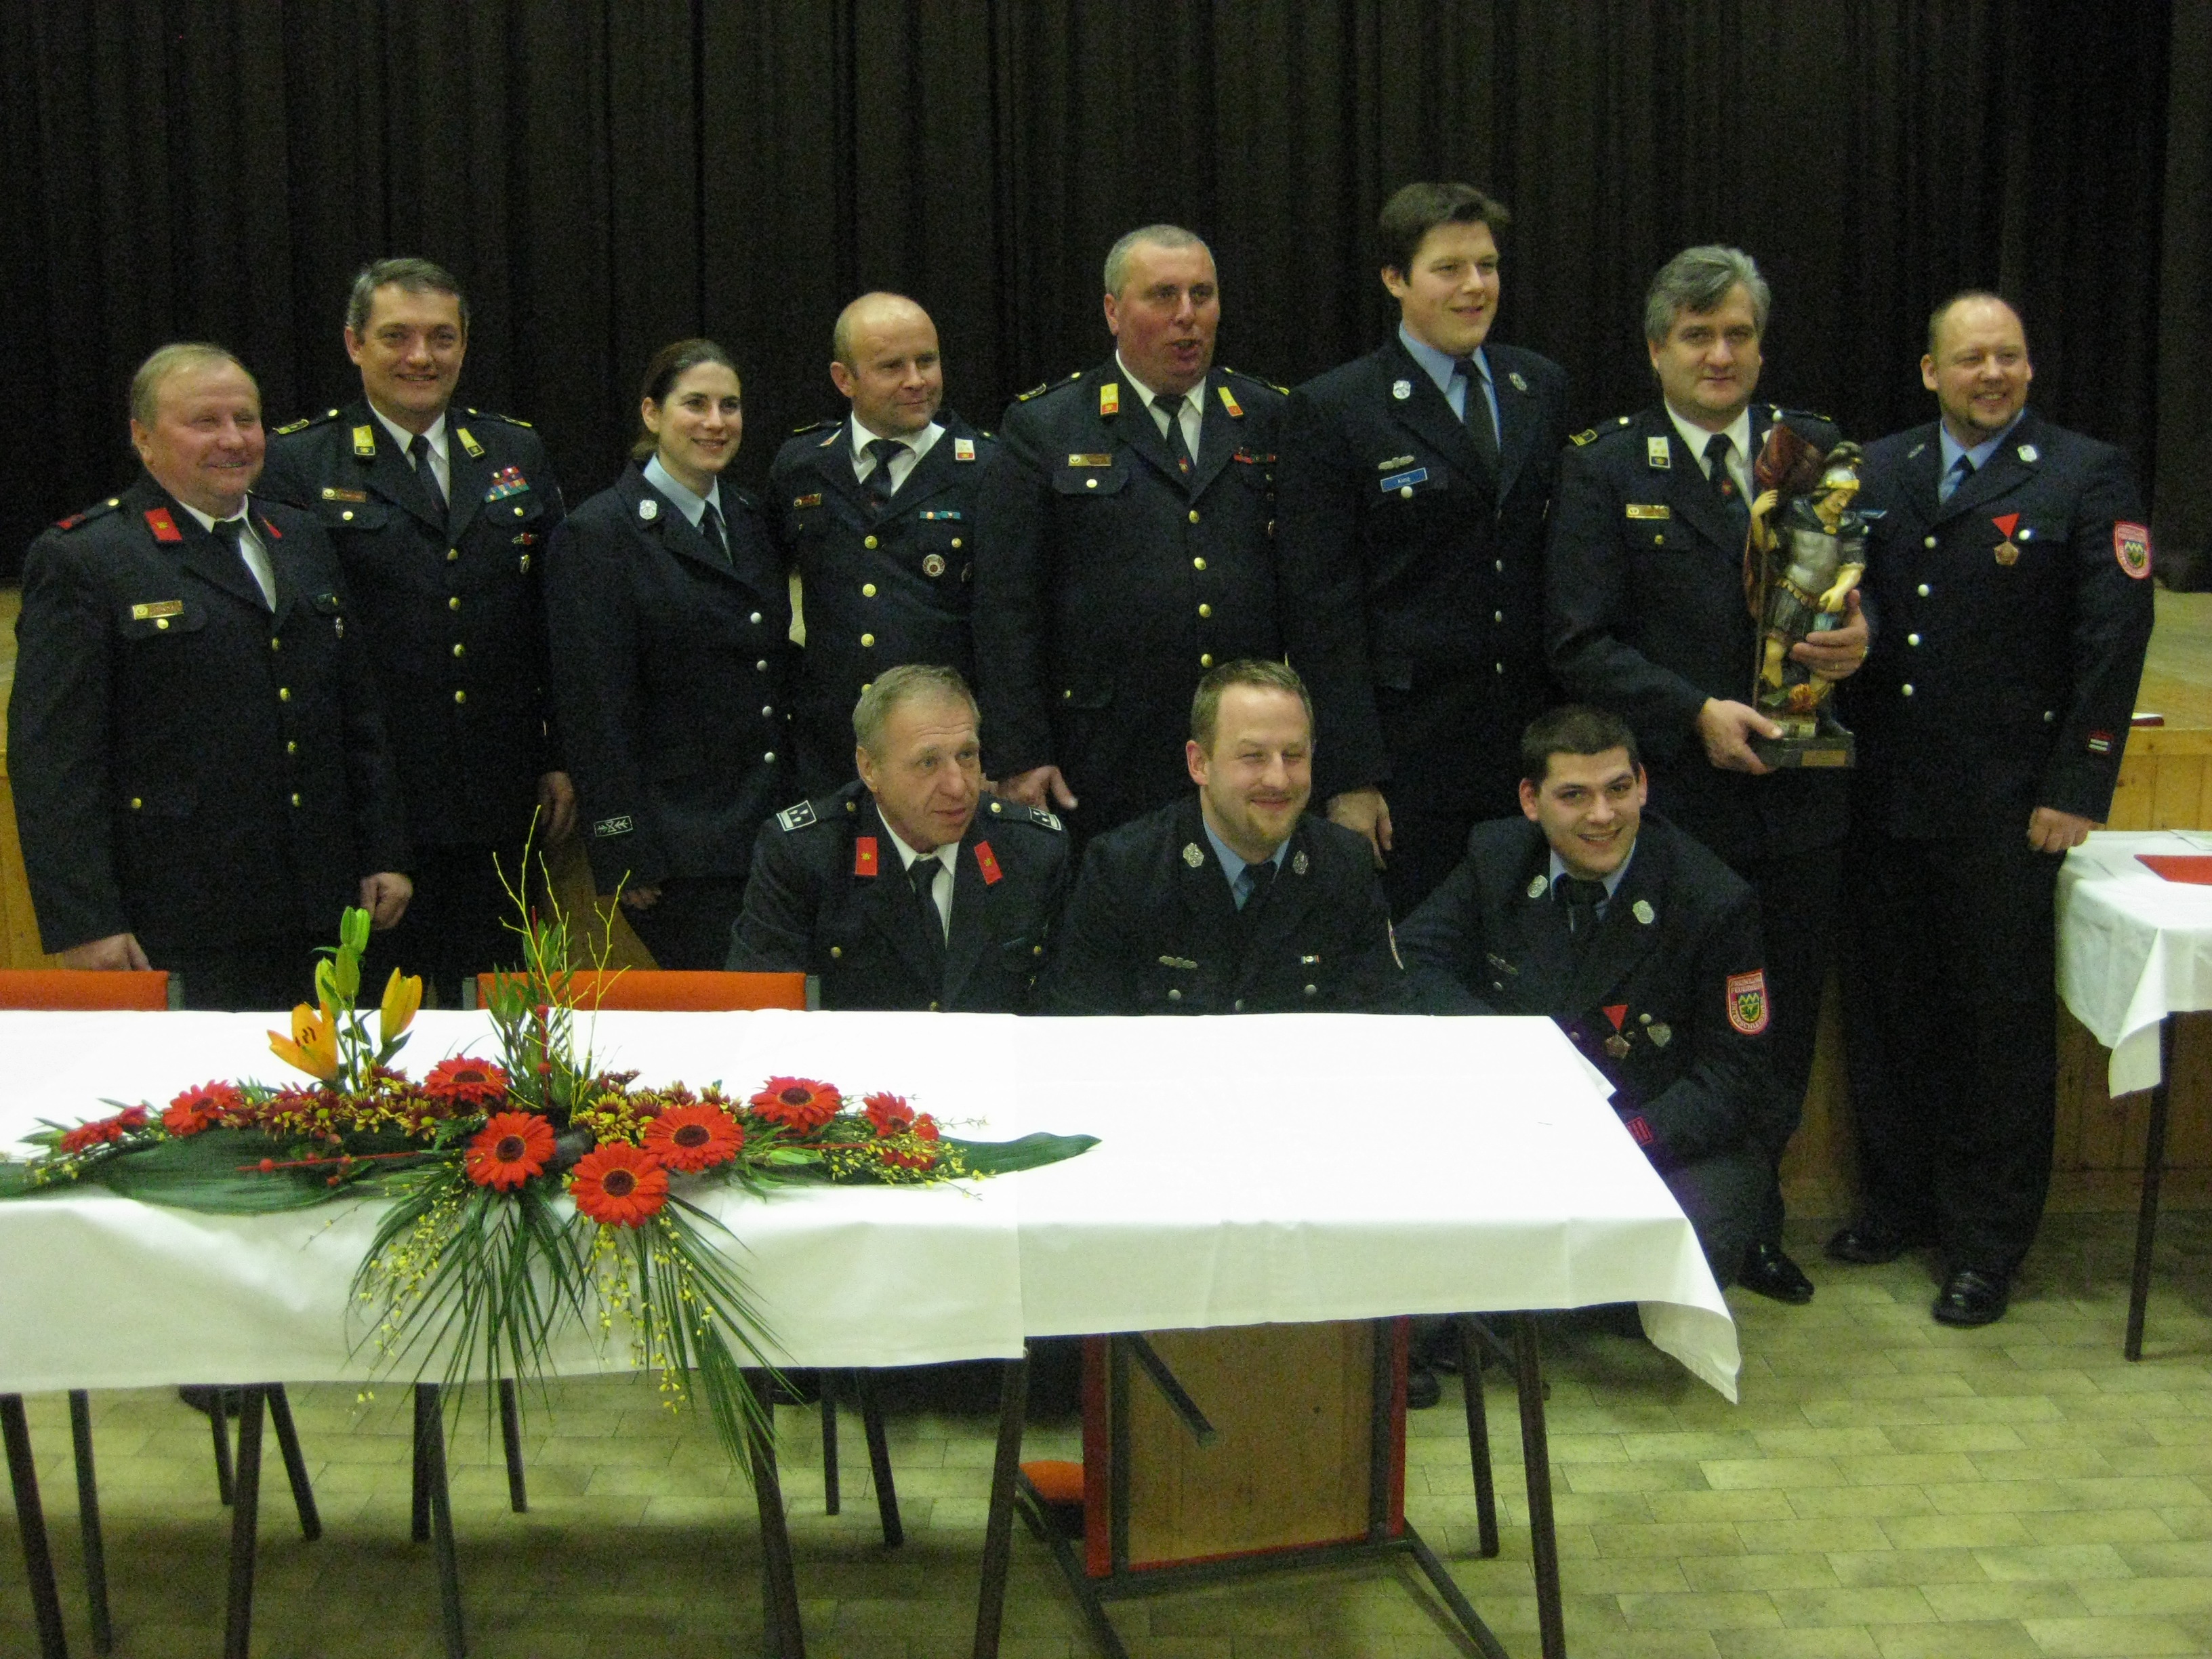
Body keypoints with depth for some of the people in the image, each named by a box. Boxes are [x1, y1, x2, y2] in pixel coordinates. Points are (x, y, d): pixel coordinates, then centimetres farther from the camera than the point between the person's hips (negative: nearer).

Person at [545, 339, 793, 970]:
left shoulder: (748, 521, 14)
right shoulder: (597, 534, -7)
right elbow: (595, 711, -11)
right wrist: (627, 855, -14)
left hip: (772, 825, 7)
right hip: (679, 844, -7)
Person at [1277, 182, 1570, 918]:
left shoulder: (1542, 388, 11)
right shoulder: (1331, 411, -5)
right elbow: (1321, 606, -8)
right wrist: (1348, 775, -13)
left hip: (1535, 739, 4)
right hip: (1406, 741, -4)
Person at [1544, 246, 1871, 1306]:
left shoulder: (1818, 453, 9)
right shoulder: (1606, 469, -1)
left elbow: (1868, 586, 14)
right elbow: (1582, 643, -7)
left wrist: (1860, 636, -9)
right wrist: (1696, 715, -18)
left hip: (1799, 795, 3)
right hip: (1669, 801, -3)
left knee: (1783, 1029, 12)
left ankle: (1754, 1222, 29)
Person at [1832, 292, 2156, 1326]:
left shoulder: (2087, 475, -3)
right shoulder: (1877, 471, 10)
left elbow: (2114, 639, -7)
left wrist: (2077, 791, -12)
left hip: (2007, 808, -4)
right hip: (1888, 795, 4)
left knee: (2003, 1018, 4)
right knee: (1889, 1006, 13)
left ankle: (1988, 1240, 16)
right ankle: (1899, 1202, 30)